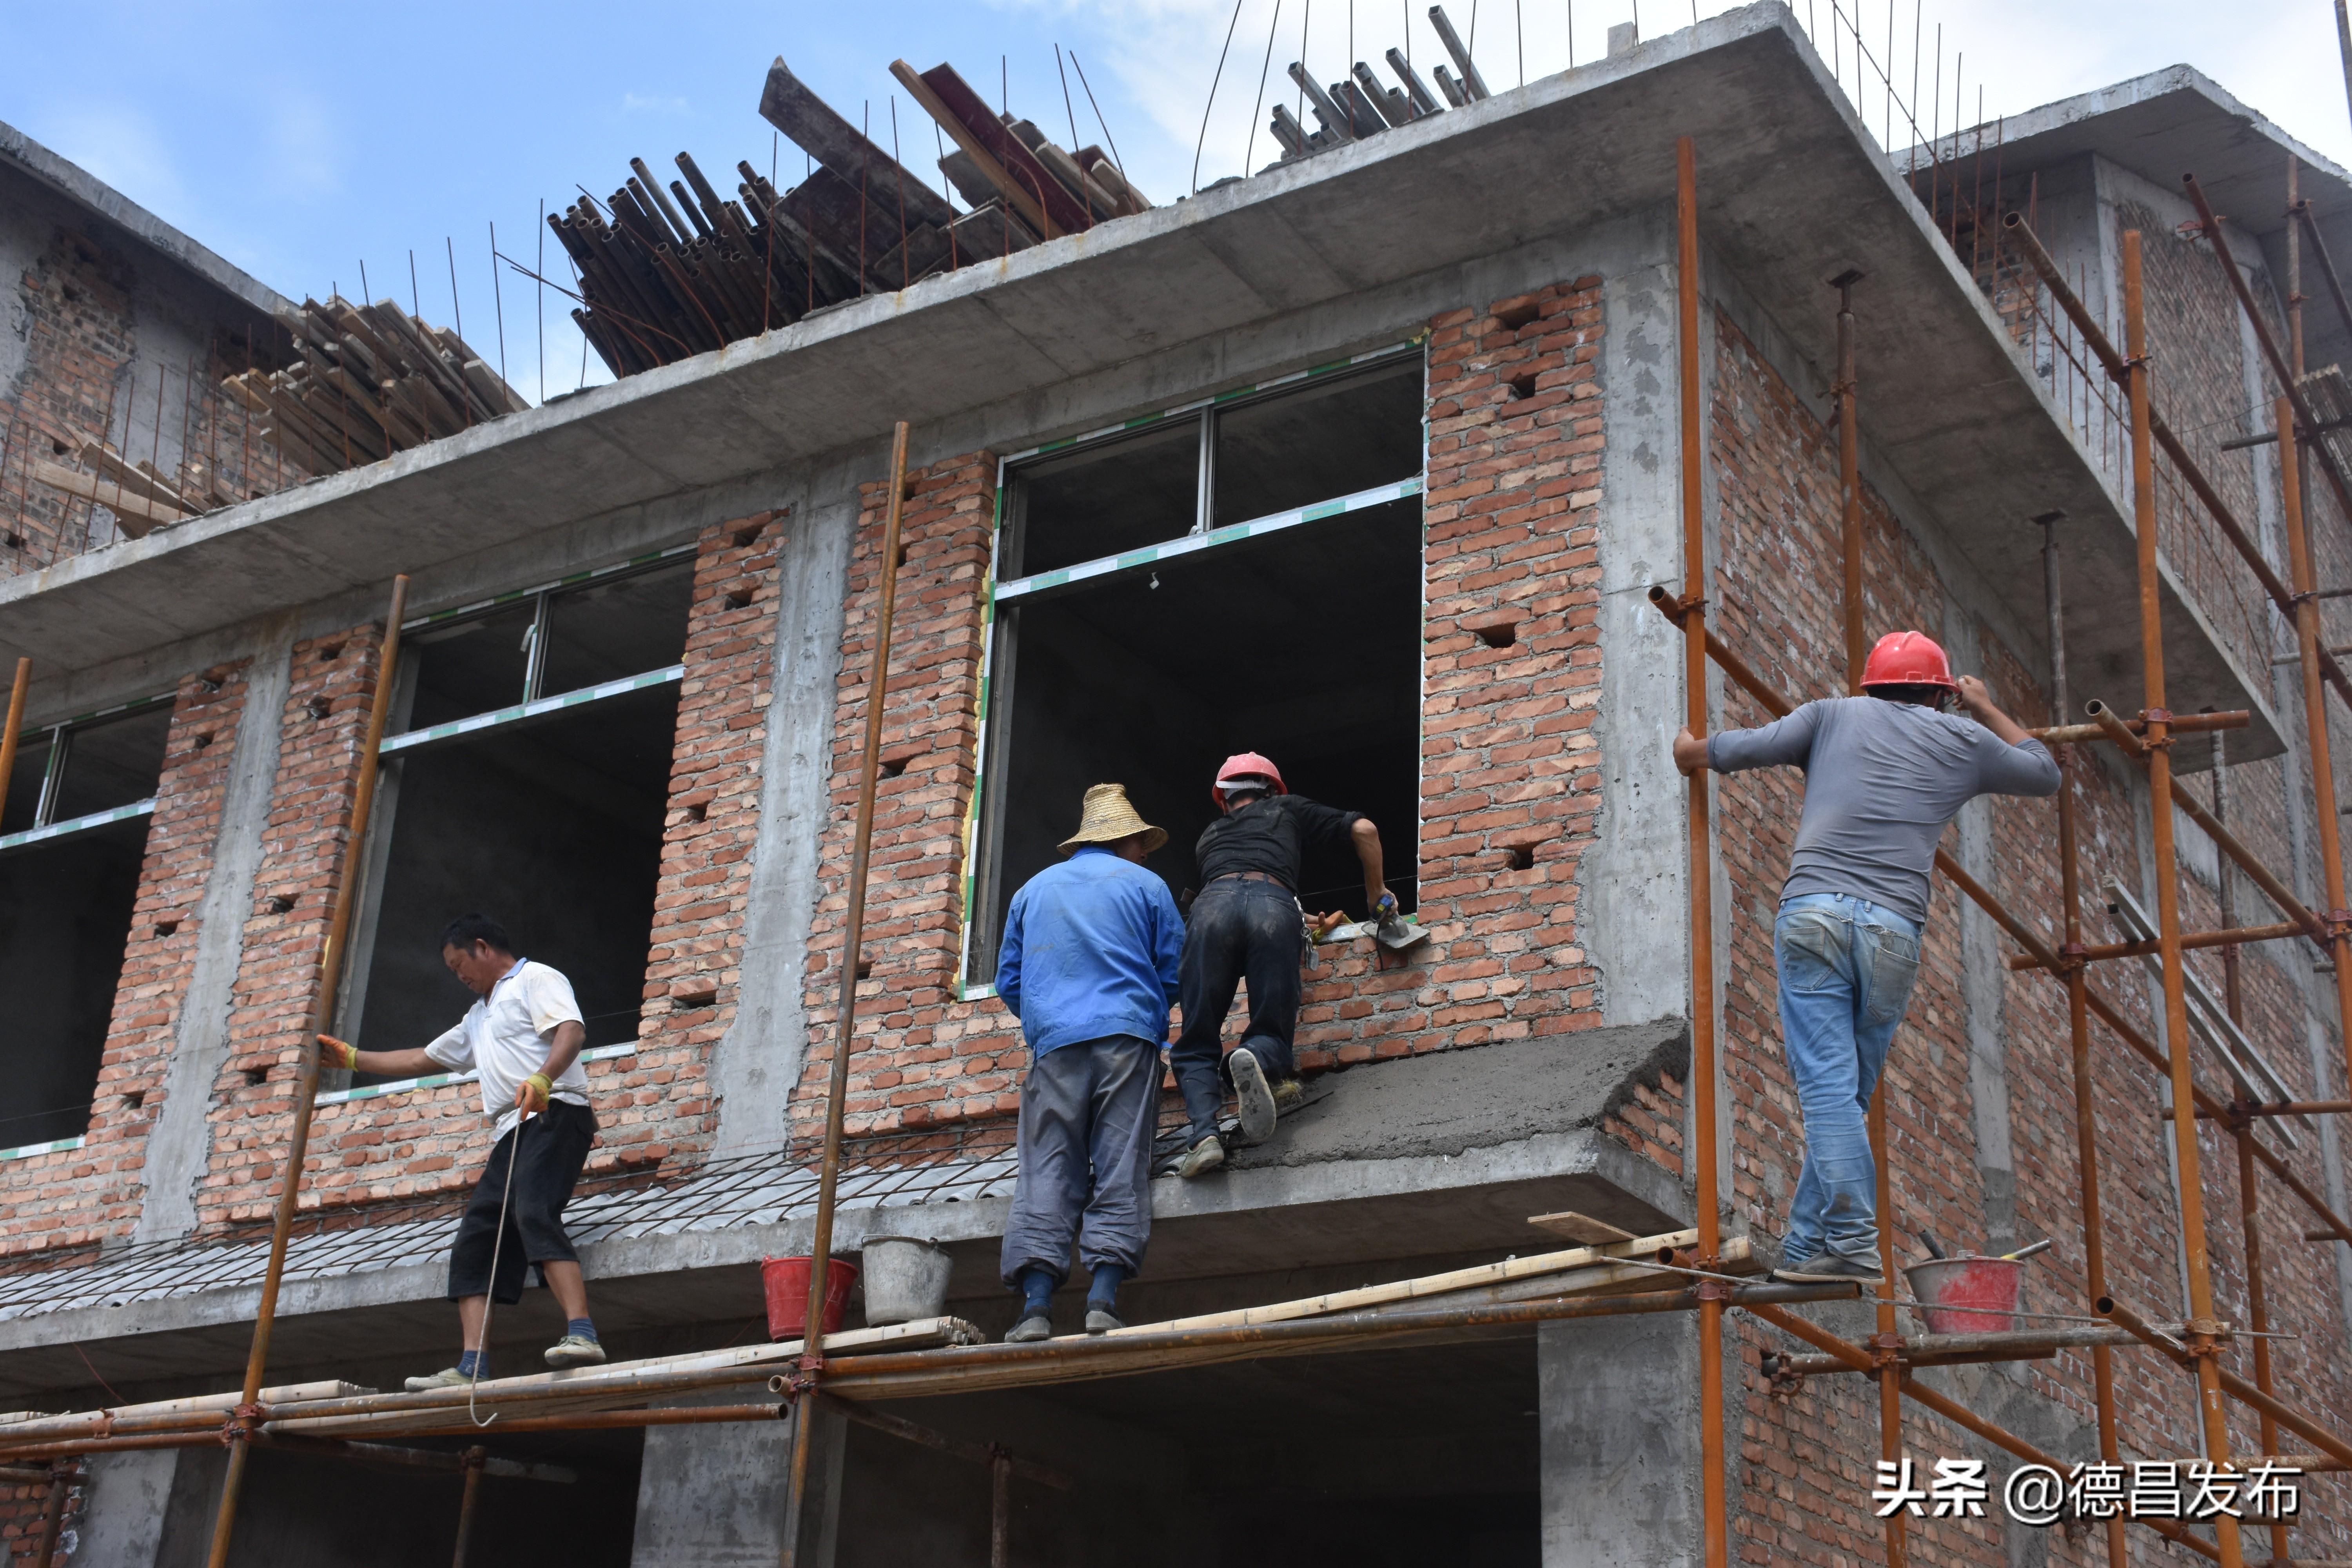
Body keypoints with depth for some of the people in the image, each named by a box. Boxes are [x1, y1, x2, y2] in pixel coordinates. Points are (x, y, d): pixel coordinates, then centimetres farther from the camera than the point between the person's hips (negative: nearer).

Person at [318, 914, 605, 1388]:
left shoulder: (536, 980, 5)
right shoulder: (480, 1015, 34)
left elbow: (572, 1032, -14)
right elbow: (424, 1060, 42)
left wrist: (542, 1080, -31)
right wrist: (352, 1058, 41)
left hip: (553, 1116, -9)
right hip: (511, 1133, 9)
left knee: (534, 1214, -29)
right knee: (474, 1238, -3)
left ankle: (581, 1334, -40)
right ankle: (472, 1367, -10)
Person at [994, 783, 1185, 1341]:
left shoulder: (1033, 890, 21)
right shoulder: (1145, 885, 12)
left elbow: (1008, 983, 22)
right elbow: (1176, 975, 12)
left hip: (1054, 1045, 2)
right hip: (1127, 1040, -2)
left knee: (1046, 1173, -4)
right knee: (1120, 1170, -4)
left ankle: (1036, 1305, -16)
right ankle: (1102, 1300, -15)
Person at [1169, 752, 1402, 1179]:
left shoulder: (1210, 835, 41)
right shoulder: (1289, 809, 36)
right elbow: (1364, 830, 26)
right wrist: (1378, 896, 39)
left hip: (1213, 904, 1)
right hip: (1275, 904, -1)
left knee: (1197, 1046, 6)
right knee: (1271, 1031, 6)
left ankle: (1203, 1133, -22)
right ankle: (1255, 1060, -31)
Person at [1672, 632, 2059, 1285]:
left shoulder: (1835, 715, 17)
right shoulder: (1963, 740, 21)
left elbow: (1744, 748, 10)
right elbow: (2045, 772, 38)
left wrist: (1690, 749, 31)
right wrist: (1985, 708, 51)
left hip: (1813, 911, -1)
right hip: (1893, 930, 1)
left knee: (1829, 1089, -7)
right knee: (1848, 1095, 9)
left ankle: (1851, 1243, -17)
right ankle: (1806, 1247, 8)